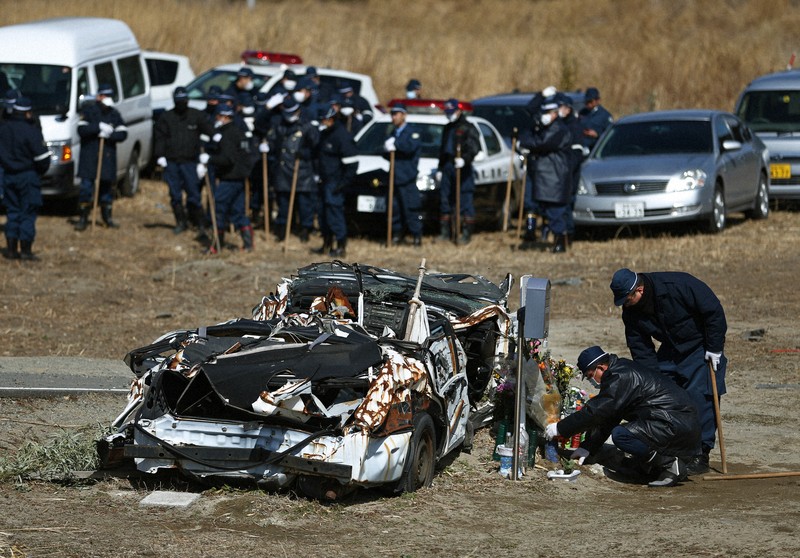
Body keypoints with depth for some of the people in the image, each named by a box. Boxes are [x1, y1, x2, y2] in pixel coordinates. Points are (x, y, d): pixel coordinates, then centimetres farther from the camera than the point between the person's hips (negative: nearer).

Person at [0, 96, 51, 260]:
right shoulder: (31, 130, -17)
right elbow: (41, 156, -15)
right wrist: (41, 170, 3)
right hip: (28, 176, -5)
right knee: (28, 213, 1)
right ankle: (26, 250, 1)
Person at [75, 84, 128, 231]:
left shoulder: (114, 114, 10)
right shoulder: (88, 111, 0)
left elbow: (123, 134, 1)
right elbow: (82, 129, -14)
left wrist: (109, 135, -16)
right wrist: (99, 127, -21)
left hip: (108, 157, 4)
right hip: (89, 156, -3)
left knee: (107, 186, 10)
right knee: (86, 188, -6)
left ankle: (107, 216, 23)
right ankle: (83, 218, 0)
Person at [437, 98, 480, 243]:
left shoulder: (468, 128, -4)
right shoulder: (447, 129, 21)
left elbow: (475, 148, -15)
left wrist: (465, 159, -31)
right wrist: (440, 169, 23)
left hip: (463, 169, -8)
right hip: (447, 168, 8)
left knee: (465, 201, -7)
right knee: (444, 200, 8)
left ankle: (467, 233, -6)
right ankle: (444, 232, 15)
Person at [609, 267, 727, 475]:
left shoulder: (679, 285, -31)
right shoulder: (631, 312, -11)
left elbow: (714, 310, -23)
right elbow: (641, 350, -4)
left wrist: (714, 348, -20)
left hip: (700, 347, -6)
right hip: (670, 351, 6)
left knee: (700, 397, -14)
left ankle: (701, 454, -8)